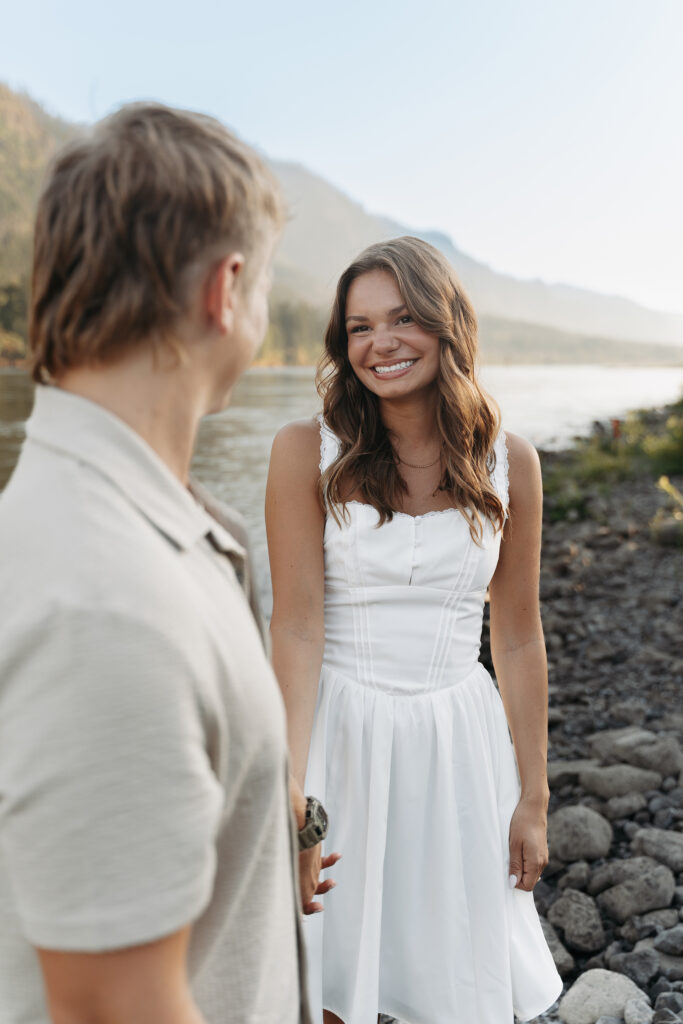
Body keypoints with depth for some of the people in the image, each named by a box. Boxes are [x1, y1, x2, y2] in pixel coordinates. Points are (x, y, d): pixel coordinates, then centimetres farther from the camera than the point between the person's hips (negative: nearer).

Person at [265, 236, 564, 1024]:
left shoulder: (508, 463, -2)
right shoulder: (308, 452, -9)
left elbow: (518, 640, 3)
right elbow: (296, 626, -11)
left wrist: (533, 797, 6)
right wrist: (290, 787, -17)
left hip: (457, 738, 2)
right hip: (338, 730, -2)